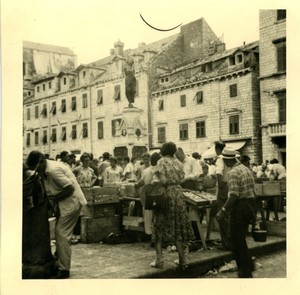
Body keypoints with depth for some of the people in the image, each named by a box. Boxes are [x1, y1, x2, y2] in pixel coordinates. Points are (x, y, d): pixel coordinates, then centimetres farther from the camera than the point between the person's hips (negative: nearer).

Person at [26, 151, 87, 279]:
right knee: (60, 233, 14)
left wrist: (55, 197, -14)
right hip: (65, 202, 10)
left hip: (71, 201, -10)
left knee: (62, 234, -7)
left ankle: (64, 269, -1)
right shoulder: (45, 170, 8)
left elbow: (70, 188, -25)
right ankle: (59, 263, 25)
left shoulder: (53, 170, -22)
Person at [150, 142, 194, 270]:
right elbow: (182, 179, 6)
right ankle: (182, 260, 14)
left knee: (160, 226, 5)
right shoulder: (178, 162, 8)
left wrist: (157, 175, 0)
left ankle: (159, 259, 2)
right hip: (178, 193, 5)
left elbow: (163, 181, -17)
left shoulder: (161, 162, -7)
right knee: (178, 227, 12)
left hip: (166, 193, -5)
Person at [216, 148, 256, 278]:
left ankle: (245, 272, 10)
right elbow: (252, 190, 14)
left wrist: (223, 211, -22)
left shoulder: (233, 173, -18)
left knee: (237, 241, 3)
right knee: (241, 239, 23)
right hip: (250, 204, 9)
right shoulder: (246, 169, 11)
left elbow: (234, 196, -25)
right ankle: (248, 266, 33)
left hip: (239, 207, -9)